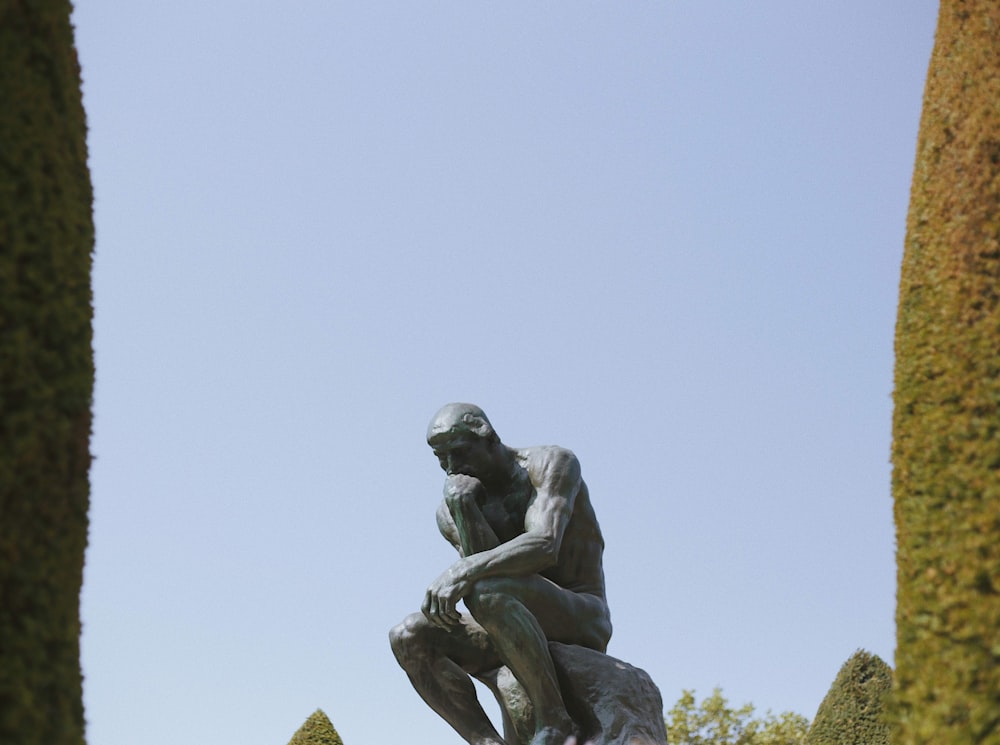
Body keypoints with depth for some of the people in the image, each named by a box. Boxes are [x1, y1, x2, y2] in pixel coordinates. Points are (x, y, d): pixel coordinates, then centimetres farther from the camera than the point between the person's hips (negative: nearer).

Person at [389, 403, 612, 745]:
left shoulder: (553, 464, -11)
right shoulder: (450, 512, 5)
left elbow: (545, 546, -28)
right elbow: (484, 566, -10)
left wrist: (462, 571, -41)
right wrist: (462, 508, -24)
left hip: (582, 624, -6)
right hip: (530, 633, 6)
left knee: (485, 594, -35)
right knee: (406, 638, -14)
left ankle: (554, 718, -23)